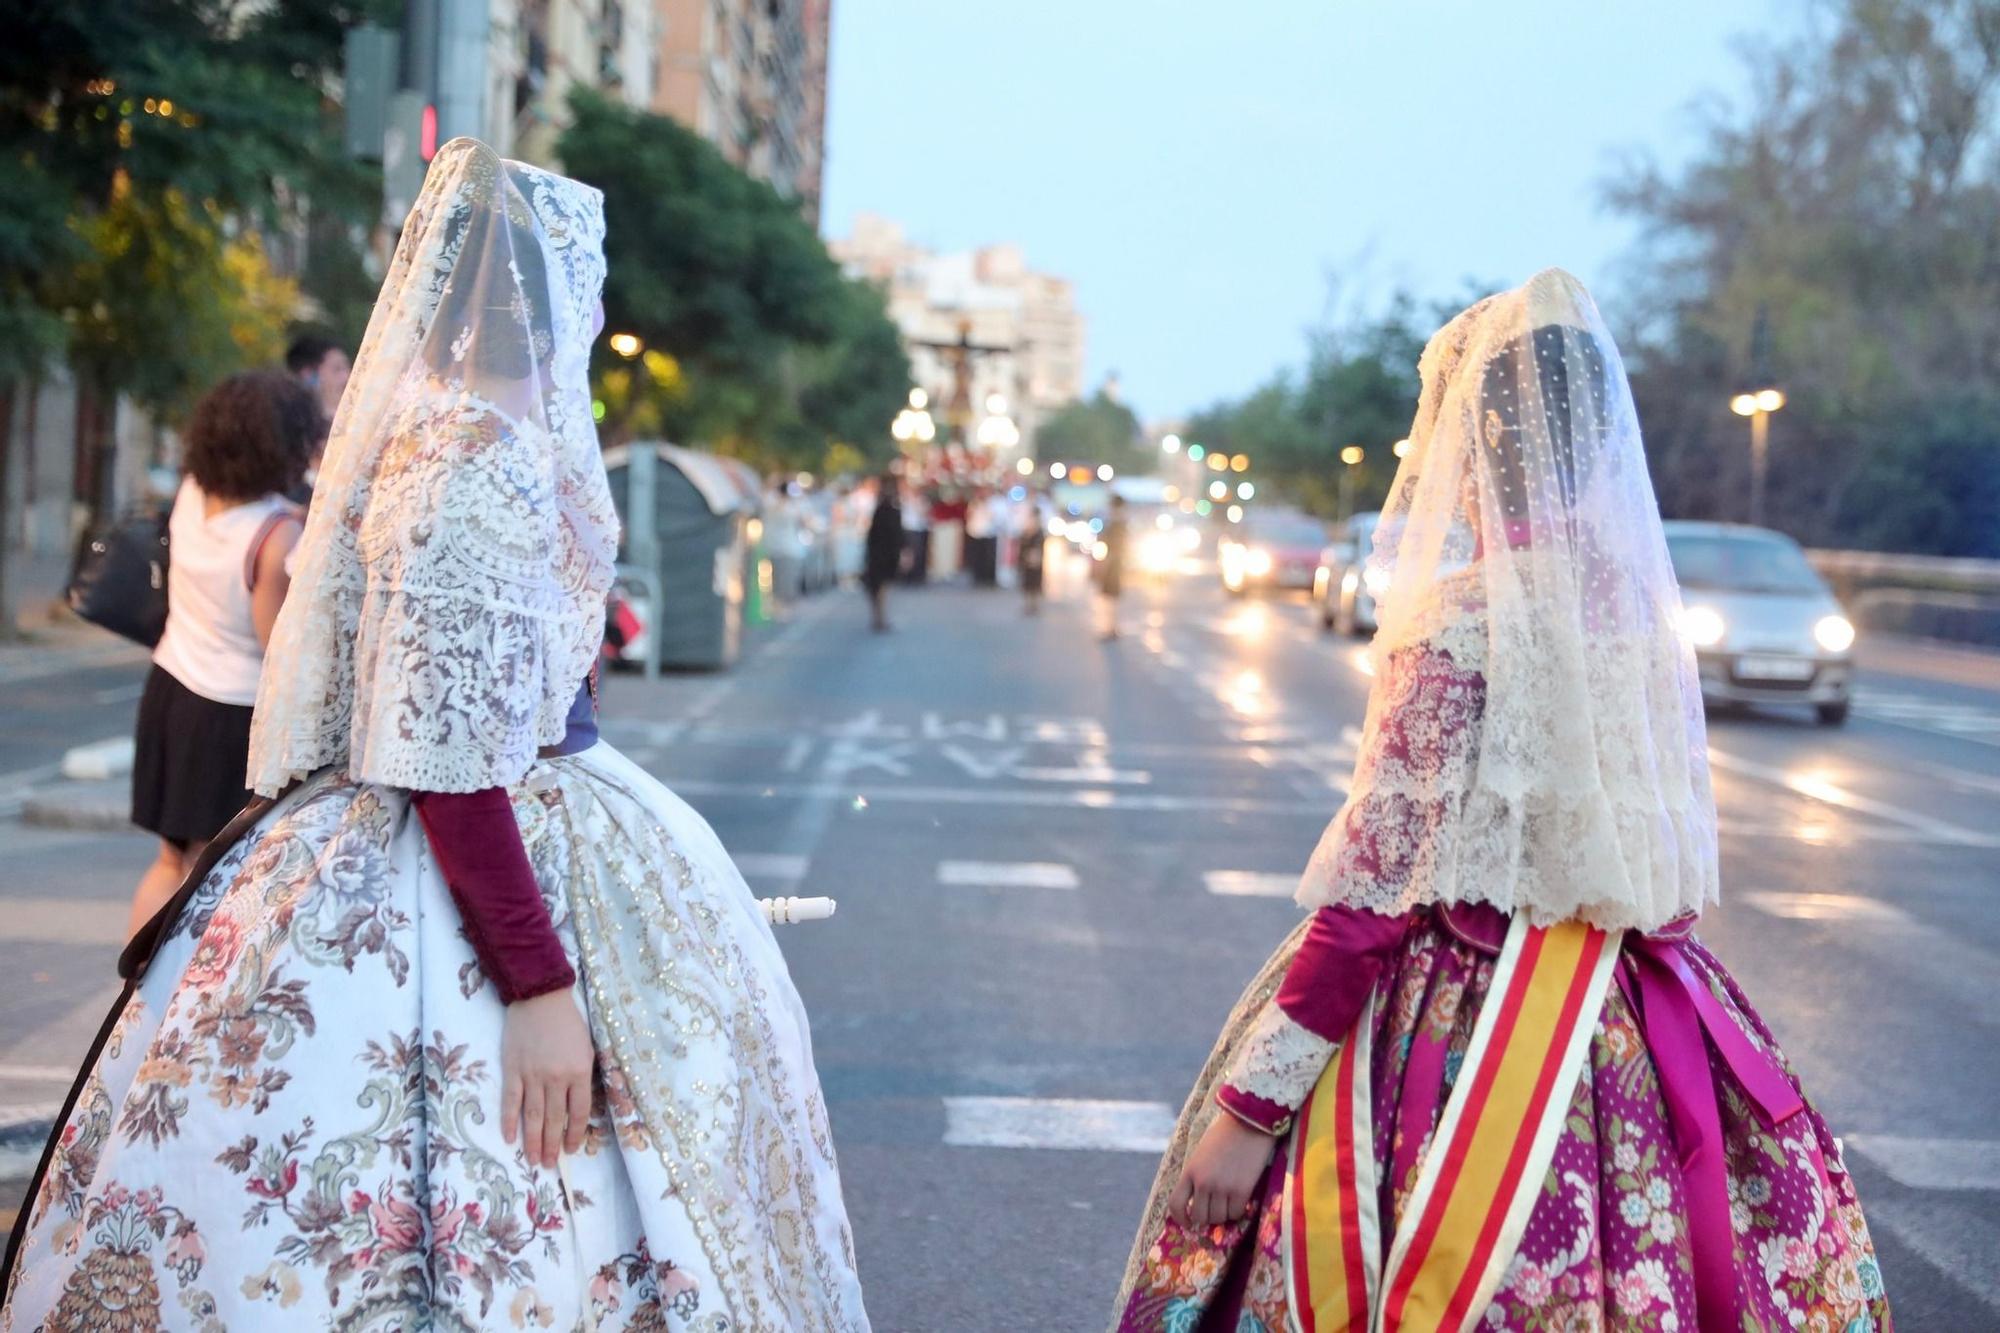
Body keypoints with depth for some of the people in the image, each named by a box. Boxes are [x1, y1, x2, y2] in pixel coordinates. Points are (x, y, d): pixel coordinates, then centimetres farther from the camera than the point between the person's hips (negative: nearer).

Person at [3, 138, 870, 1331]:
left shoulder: (473, 432, 10)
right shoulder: (470, 453, -18)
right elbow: (446, 757, -23)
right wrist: (540, 983, -25)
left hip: (528, 830, 10)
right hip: (467, 886, -10)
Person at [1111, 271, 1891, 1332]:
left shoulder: (1464, 618, -17)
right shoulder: (1637, 605, 5)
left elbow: (1377, 886, -19)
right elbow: (1669, 849, 12)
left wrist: (1250, 1105, -16)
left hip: (1465, 1025, -7)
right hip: (1621, 1033, 7)